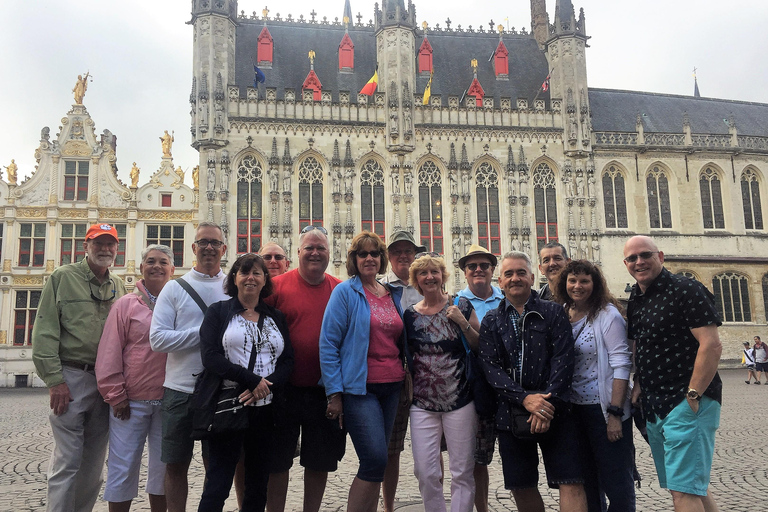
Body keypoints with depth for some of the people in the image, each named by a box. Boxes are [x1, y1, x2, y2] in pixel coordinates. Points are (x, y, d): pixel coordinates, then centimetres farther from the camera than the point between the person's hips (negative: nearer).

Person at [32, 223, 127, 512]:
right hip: (71, 378, -5)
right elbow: (44, 333, -7)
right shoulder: (62, 278, -2)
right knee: (67, 460, -5)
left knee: (94, 461, 12)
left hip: (106, 381, 5)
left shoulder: (118, 286, 13)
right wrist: (54, 380, -13)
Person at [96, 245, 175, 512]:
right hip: (131, 402, -2)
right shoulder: (126, 304, 1)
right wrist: (115, 396, -5)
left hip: (168, 402, 2)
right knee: (122, 469, 5)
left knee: (163, 468, 12)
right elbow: (109, 354, -1)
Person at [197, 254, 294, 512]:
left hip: (265, 409, 4)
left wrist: (265, 387, -14)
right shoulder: (218, 312, 4)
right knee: (217, 484, -1)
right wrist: (253, 381, -16)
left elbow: (287, 360, 5)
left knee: (258, 483, 11)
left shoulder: (276, 318, 12)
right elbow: (211, 357, -9)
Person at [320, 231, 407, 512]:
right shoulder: (345, 292, -6)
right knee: (375, 459, -12)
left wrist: (406, 377, 11)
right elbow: (328, 344, -9)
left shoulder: (394, 294, 11)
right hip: (359, 388, -6)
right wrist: (334, 393, -13)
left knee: (376, 462, 11)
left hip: (391, 387, 6)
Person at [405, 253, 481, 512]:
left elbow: (481, 347, 1)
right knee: (425, 472, 3)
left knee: (462, 471, 4)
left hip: (460, 401, -1)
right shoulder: (410, 314, 4)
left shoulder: (461, 306, -1)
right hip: (422, 403, 2)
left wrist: (463, 323, -12)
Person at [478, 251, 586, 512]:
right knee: (521, 487, 10)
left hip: (553, 410, -2)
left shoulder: (553, 312, 4)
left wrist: (548, 402, -17)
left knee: (570, 482, -7)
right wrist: (524, 398, -15)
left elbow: (563, 358, -5)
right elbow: (490, 366, -2)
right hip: (511, 412, 2)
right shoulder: (491, 321, 9)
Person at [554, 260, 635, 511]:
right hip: (574, 409, 5)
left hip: (604, 409, -5)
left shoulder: (608, 315, -9)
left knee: (615, 480, 3)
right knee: (587, 480, 17)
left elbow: (620, 364, -14)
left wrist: (615, 413, -18)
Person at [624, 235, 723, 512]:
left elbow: (711, 345, -18)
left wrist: (692, 396, -20)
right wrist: (639, 384, 7)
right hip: (655, 407, 8)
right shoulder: (635, 301, 13)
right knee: (693, 487, 17)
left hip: (688, 404, -8)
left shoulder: (685, 289, -11)